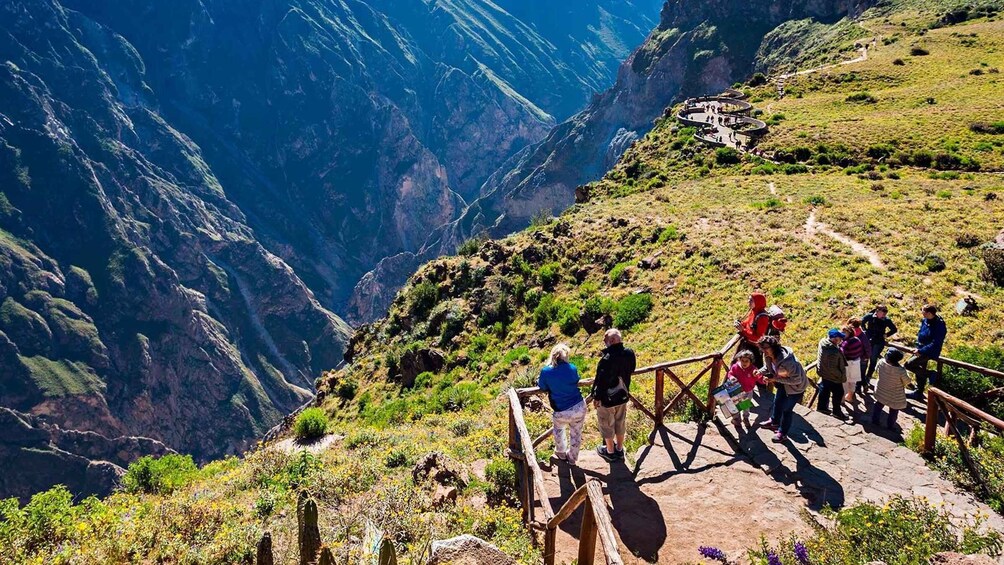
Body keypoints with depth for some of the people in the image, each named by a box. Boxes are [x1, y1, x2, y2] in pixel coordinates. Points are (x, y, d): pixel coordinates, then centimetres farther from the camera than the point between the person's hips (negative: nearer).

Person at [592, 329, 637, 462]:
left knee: (607, 425, 18)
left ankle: (610, 452, 36)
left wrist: (596, 398, -9)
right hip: (623, 396, 6)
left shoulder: (606, 360, -35)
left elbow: (601, 381, -24)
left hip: (607, 399, -6)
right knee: (620, 423, 24)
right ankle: (619, 449, 42)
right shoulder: (629, 354, -15)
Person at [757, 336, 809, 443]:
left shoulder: (787, 361, -42)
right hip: (783, 384, 8)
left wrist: (776, 379, -33)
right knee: (777, 402, 25)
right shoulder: (768, 356, -18)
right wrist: (760, 372, -19)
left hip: (796, 386, -8)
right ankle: (774, 422, 51)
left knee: (786, 409, 4)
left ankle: (783, 434, 24)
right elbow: (767, 367, 4)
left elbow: (796, 380, -33)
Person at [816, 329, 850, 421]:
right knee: (838, 393, 16)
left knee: (824, 391, 26)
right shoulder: (833, 352, -39)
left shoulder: (823, 342, -15)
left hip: (823, 374, 8)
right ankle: (837, 411, 34)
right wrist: (841, 376, -16)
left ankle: (822, 407, 43)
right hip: (833, 377, -8)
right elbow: (832, 369, -33)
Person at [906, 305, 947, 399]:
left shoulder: (939, 326, -26)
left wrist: (921, 351, -24)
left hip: (929, 352, -9)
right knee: (920, 371, 19)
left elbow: (935, 344, -27)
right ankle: (919, 393, 34)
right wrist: (919, 348, 7)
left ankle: (930, 374, 2)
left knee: (908, 365, -13)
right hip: (922, 350, 9)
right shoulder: (925, 320, -2)